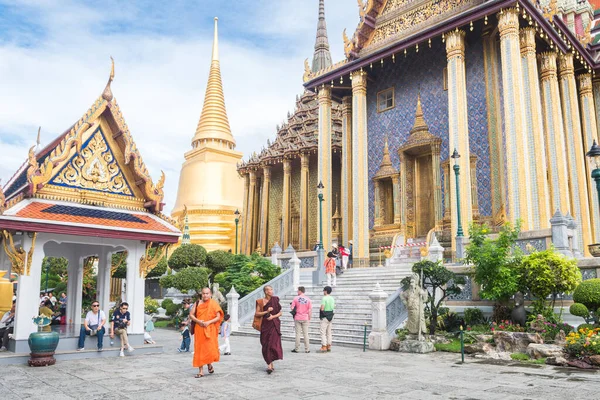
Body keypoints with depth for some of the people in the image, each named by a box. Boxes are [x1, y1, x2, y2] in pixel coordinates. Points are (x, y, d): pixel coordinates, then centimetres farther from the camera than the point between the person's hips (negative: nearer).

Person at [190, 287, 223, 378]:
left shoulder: (214, 304, -1)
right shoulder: (197, 303, 7)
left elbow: (218, 317, -5)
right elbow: (191, 314, 4)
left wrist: (209, 322, -18)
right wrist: (198, 321, -13)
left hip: (210, 330, -2)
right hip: (199, 329, 2)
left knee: (210, 349, -5)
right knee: (199, 349, 2)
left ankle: (209, 364, 25)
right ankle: (201, 371, 10)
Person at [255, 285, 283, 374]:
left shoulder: (275, 300, 4)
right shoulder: (260, 302, 2)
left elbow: (280, 313, 7)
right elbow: (256, 314, -1)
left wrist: (273, 316, -10)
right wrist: (266, 312, -12)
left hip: (274, 325, -1)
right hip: (265, 325, 1)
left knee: (273, 343, -12)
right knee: (265, 345, 2)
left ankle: (269, 365, -10)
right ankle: (271, 364, 16)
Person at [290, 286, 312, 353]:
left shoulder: (295, 298, -6)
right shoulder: (308, 299, -1)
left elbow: (292, 308, -6)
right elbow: (310, 310, -1)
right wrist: (309, 318, 7)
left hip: (297, 318, -1)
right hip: (305, 318, 1)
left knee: (297, 333, 5)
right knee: (306, 334, 7)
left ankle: (297, 349, 9)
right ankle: (307, 349, 8)